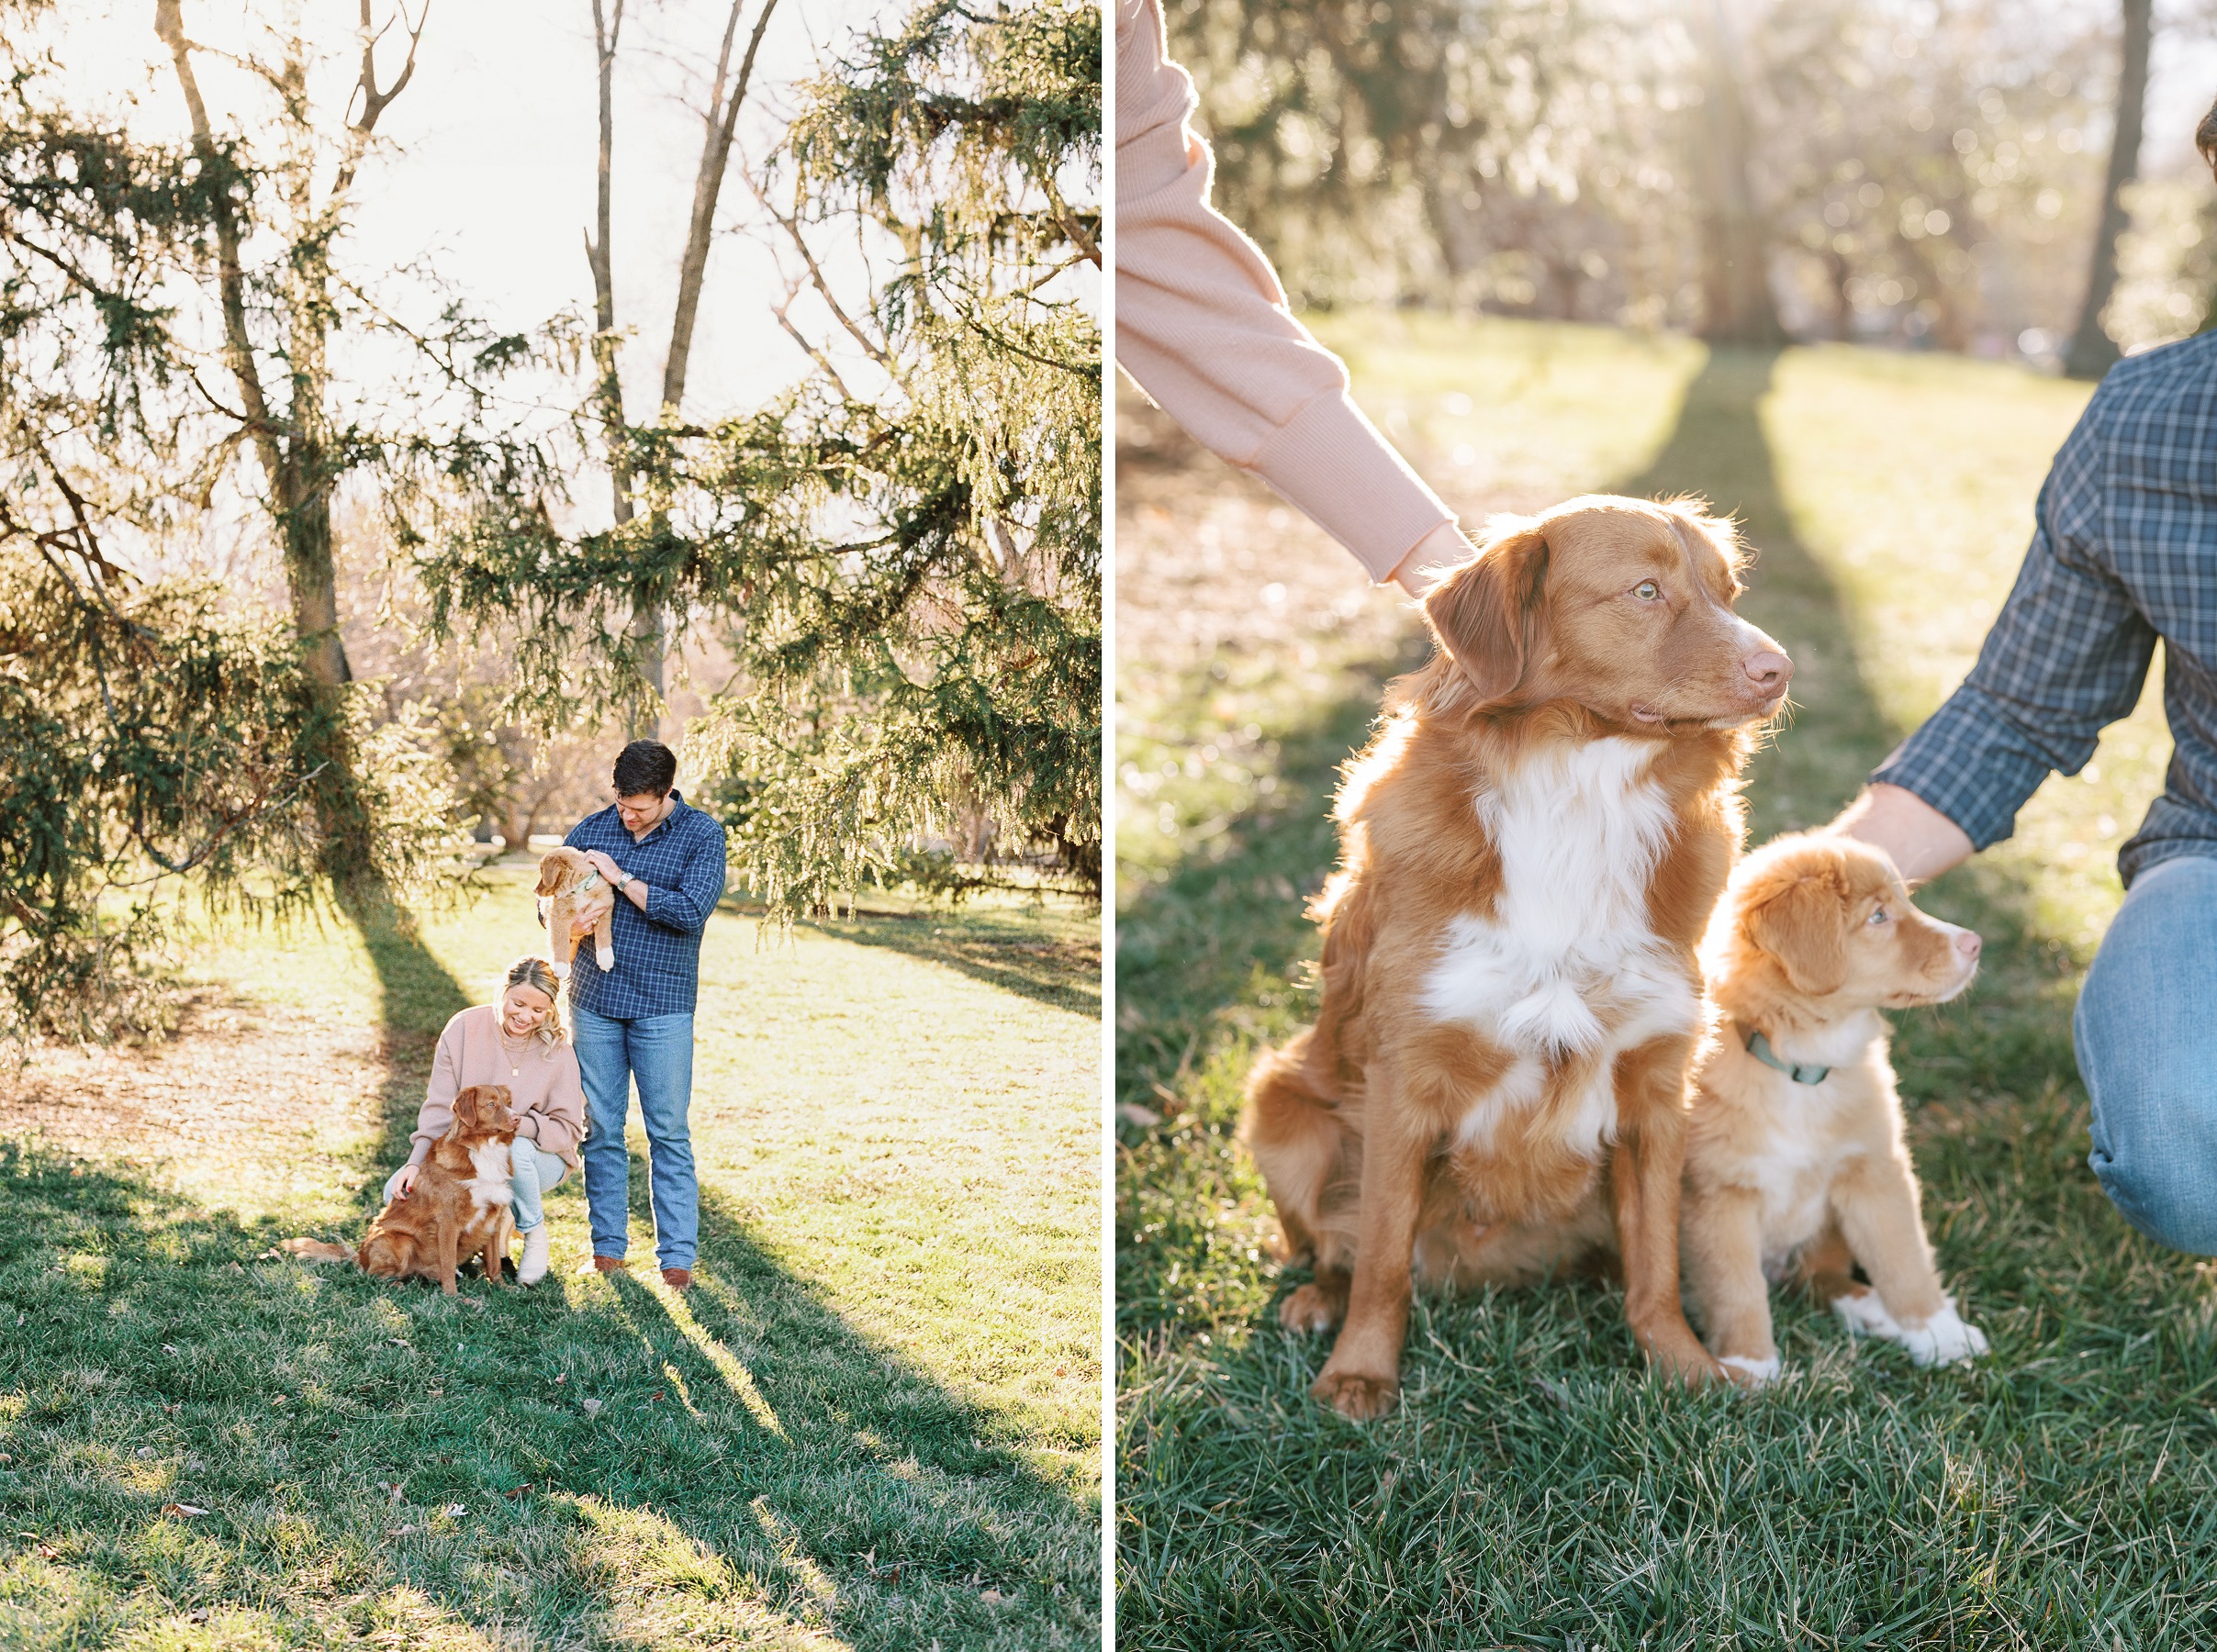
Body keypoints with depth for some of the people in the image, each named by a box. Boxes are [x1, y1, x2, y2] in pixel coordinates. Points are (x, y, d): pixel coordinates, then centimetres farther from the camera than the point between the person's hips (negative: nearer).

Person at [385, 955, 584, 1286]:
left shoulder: (557, 1051, -13)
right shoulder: (466, 1027, -11)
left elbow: (567, 1129, -12)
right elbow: (440, 1106, -9)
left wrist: (519, 1124, -31)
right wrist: (416, 1162, -21)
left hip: (538, 1156, -2)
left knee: (514, 1149, -38)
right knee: (400, 1192, -21)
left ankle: (534, 1233, -8)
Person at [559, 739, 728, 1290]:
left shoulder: (702, 835, -4)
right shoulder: (589, 831, 6)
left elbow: (691, 912, -16)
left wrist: (621, 879, -14)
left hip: (662, 1004, -3)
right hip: (593, 999, 3)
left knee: (668, 1134, -1)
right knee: (600, 1130, 7)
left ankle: (677, 1258, 4)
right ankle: (608, 1247, 17)